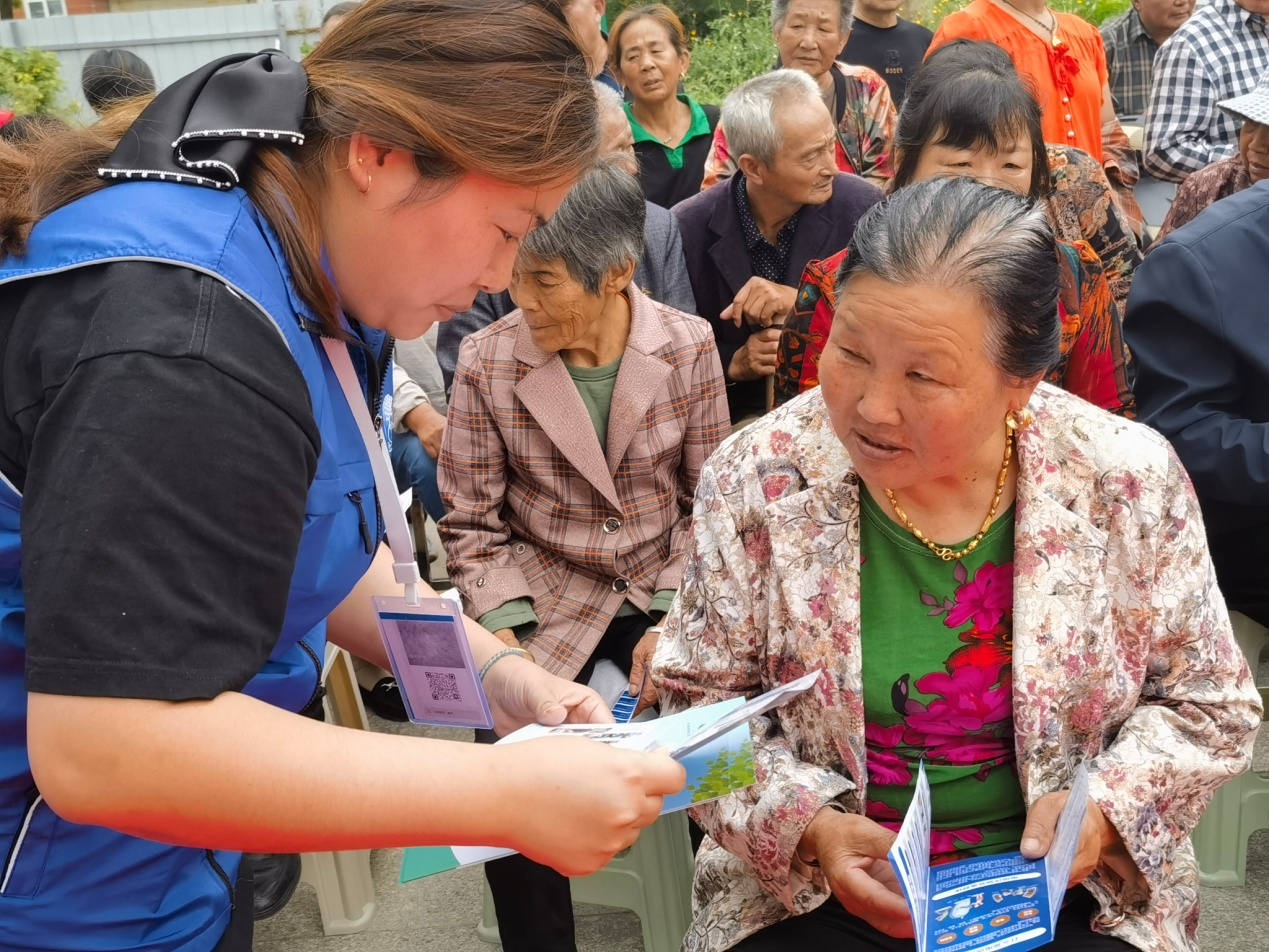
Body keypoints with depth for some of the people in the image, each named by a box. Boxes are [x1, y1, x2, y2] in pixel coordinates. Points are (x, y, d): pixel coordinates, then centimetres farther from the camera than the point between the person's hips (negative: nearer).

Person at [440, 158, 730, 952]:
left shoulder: (688, 347, -7)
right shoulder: (489, 363, -9)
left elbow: (710, 501, 0)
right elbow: (472, 524, -4)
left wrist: (675, 622, -11)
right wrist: (508, 645, -15)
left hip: (667, 595, 1)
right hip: (547, 599, 0)